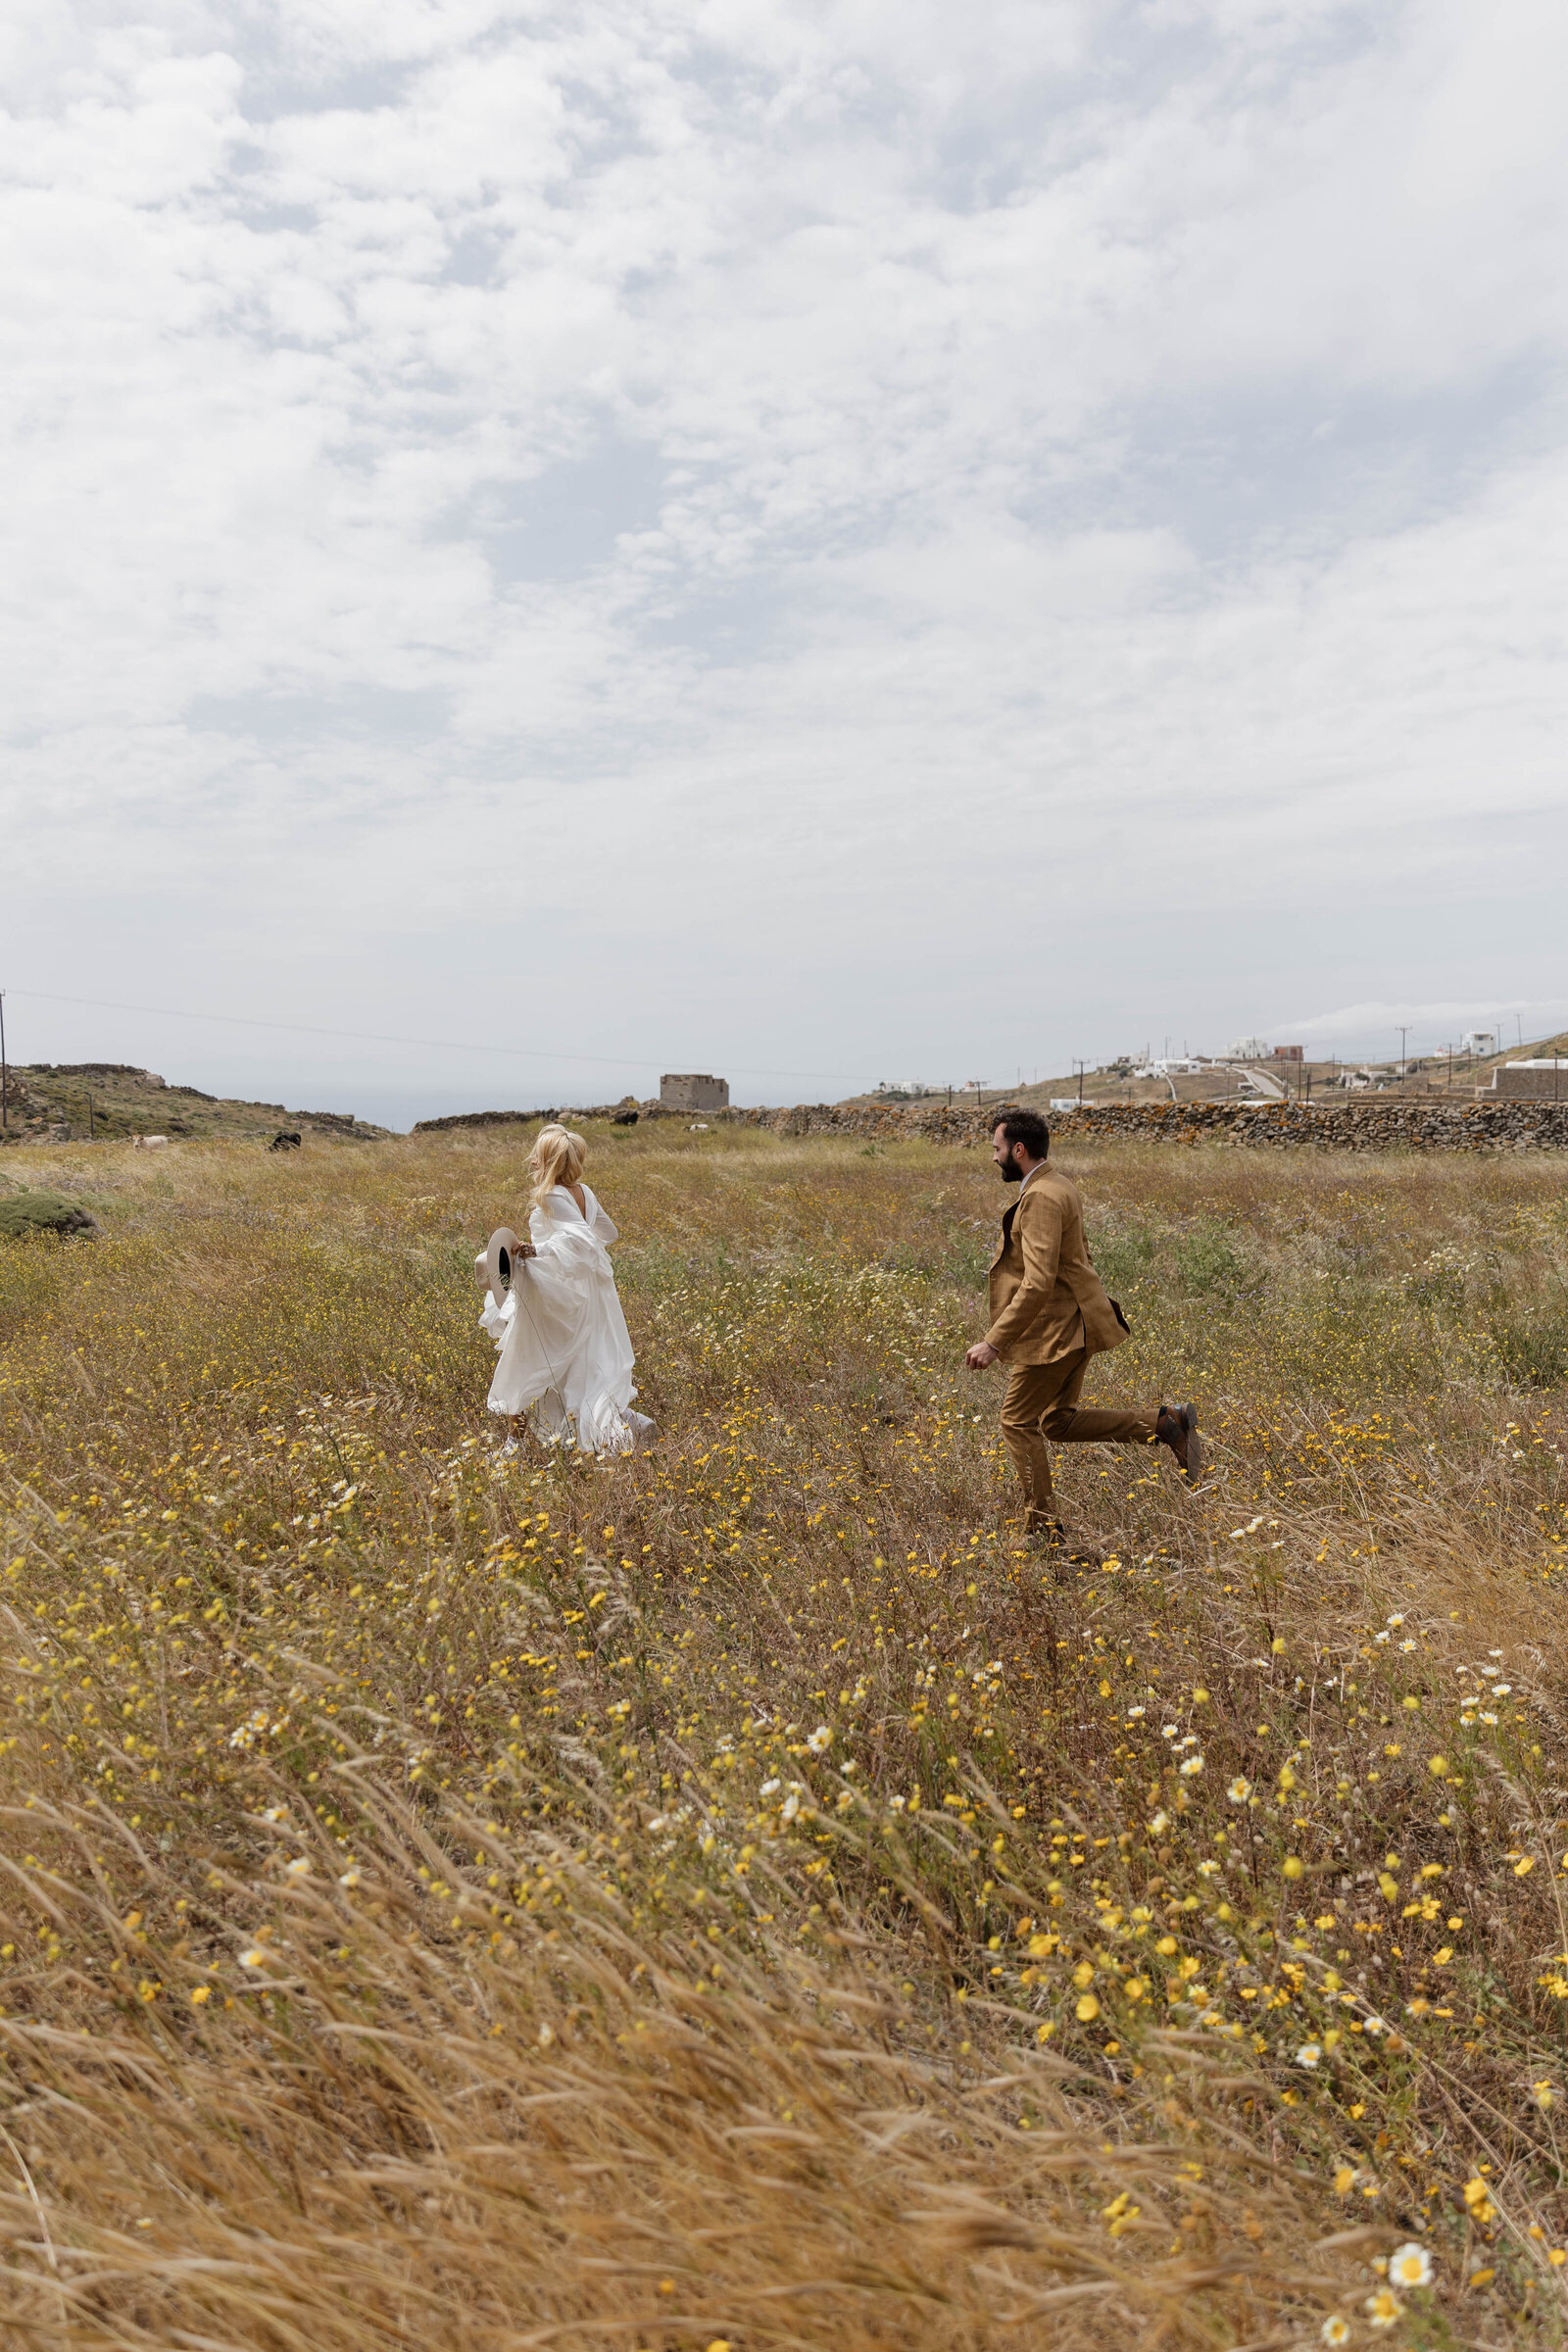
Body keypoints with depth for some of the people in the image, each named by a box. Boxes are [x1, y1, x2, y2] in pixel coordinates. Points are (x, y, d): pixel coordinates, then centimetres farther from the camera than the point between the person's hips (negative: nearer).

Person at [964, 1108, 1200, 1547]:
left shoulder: (1041, 1198, -21)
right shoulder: (1059, 1188, 12)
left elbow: (1038, 1284, -27)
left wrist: (994, 1342, -25)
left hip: (1056, 1330, -10)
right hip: (1074, 1325, 10)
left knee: (1018, 1421, 3)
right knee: (1059, 1421, 17)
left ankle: (1043, 1528, 10)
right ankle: (1165, 1425, 9)